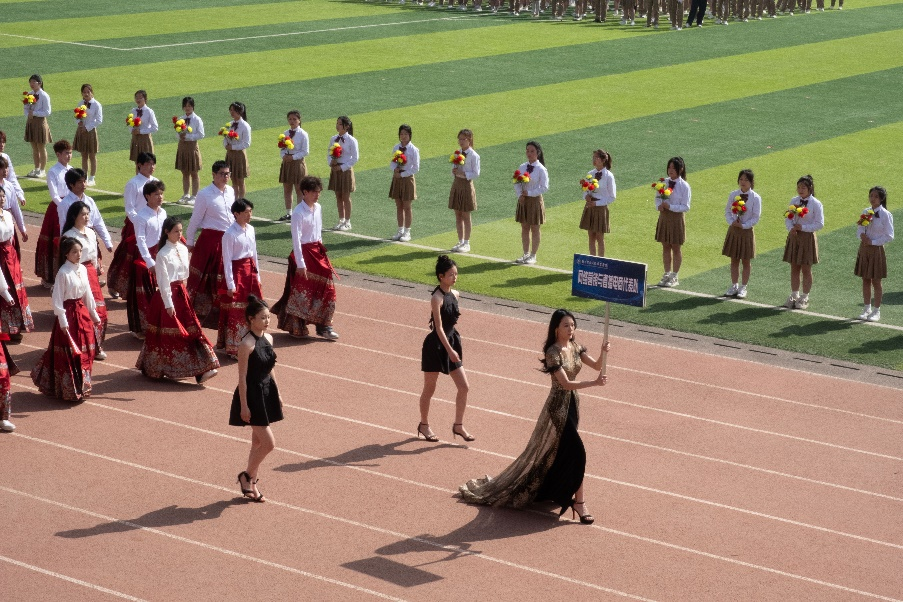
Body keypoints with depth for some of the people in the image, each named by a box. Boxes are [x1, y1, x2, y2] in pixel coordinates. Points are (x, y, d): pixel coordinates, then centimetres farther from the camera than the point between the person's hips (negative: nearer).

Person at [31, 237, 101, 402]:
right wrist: (63, 321, -19)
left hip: (82, 312, 7)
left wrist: (94, 315, 17)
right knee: (69, 353, 0)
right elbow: (57, 299, -16)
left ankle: (82, 386, 25)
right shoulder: (63, 272, -16)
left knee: (85, 351, 11)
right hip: (69, 313, -7)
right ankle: (70, 390, 11)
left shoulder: (82, 270, 4)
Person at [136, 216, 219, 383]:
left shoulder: (183, 249, 5)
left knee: (191, 330, 3)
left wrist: (181, 290, 9)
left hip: (181, 292, 6)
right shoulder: (163, 254, -15)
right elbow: (163, 281, -15)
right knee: (169, 334, 2)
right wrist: (169, 304, -17)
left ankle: (201, 370, 4)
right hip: (168, 294, -6)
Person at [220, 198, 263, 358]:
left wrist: (257, 275, 14)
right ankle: (233, 349, 9)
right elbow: (227, 260, -14)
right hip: (236, 271, -7)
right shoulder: (230, 234, -15)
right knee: (236, 311, -1)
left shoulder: (250, 229, 5)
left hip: (250, 270, 7)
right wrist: (230, 284, -15)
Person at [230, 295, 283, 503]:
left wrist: (277, 393, 17)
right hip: (252, 395, -8)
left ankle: (251, 484, 25)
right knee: (269, 443, -7)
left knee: (258, 442, 14)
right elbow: (242, 377, -17)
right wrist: (244, 406, -17)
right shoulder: (247, 344, -19)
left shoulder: (268, 338, 4)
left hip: (267, 393, 8)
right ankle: (247, 475, 14)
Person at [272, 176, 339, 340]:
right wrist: (300, 263, -20)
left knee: (326, 288, 5)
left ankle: (323, 326, 13)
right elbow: (296, 239, -18)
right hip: (304, 252, -7)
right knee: (301, 292, 2)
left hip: (317, 252, 7)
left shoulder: (318, 208, 5)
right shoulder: (298, 213, -17)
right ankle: (296, 328, 15)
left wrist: (320, 249, 15)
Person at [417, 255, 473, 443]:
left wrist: (455, 347, 16)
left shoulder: (454, 294, 4)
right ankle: (424, 425, 25)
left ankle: (458, 426, 16)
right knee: (429, 389, 8)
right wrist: (450, 350, -24)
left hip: (452, 341, 7)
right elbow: (438, 327, -21)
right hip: (436, 345, -7)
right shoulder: (437, 298, -19)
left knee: (464, 387, 4)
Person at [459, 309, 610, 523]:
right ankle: (578, 501, -4)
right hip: (558, 407, -8)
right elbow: (566, 383, -25)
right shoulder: (553, 352, -19)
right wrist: (594, 383, -31)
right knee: (576, 451, -11)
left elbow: (596, 365, 2)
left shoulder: (575, 347, 5)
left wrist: (604, 353, -18)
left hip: (573, 403, 8)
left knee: (559, 451, 18)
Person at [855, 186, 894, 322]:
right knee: (865, 280, 12)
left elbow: (889, 236, -11)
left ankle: (876, 311, 14)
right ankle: (867, 308, 24)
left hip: (876, 249, -5)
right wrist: (861, 235, -11)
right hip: (864, 248, 5)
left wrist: (873, 242, -16)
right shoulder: (865, 212, 5)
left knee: (876, 281, 3)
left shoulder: (885, 215, -12)